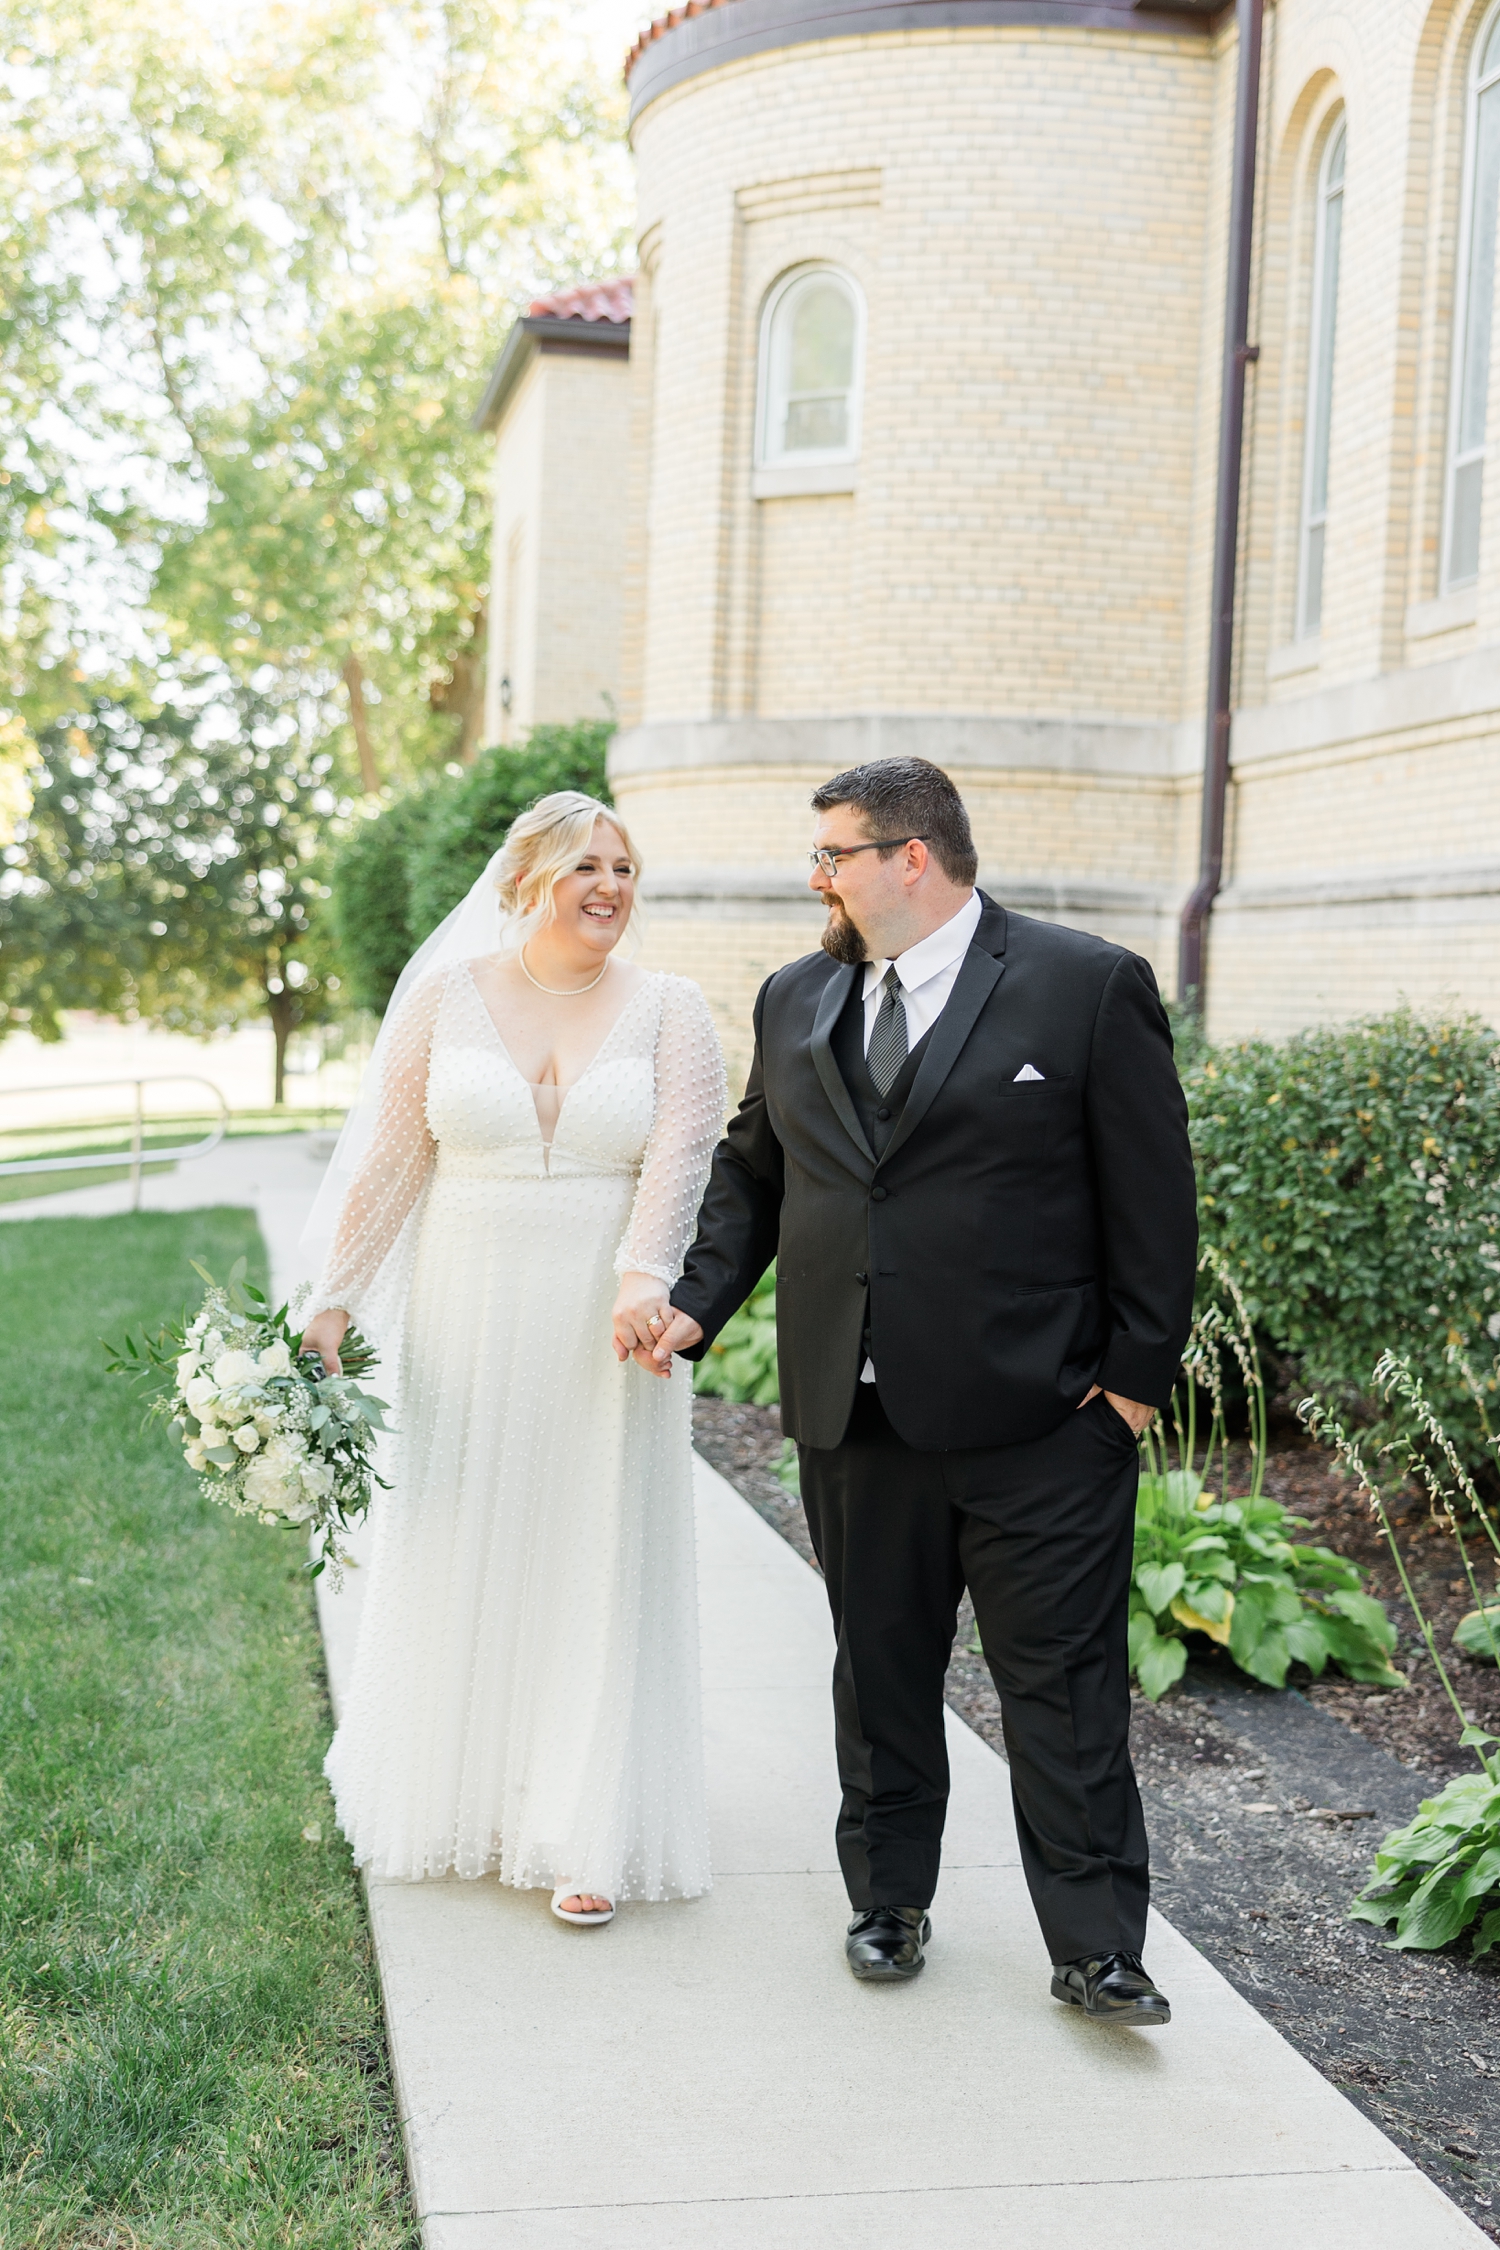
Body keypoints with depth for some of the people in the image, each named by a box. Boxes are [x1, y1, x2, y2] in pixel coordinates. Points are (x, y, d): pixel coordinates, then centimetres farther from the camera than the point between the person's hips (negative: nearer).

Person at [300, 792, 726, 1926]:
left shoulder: (669, 1009, -1)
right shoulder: (447, 994, 1)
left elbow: (680, 1159, -13)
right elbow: (392, 1158, 3)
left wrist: (643, 1276, -30)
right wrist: (336, 1299, 0)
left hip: (603, 1330, -1)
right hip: (467, 1319, 1)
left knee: (596, 1562, 3)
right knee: (461, 1553, 11)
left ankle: (588, 1836, 12)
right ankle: (462, 1791, 30)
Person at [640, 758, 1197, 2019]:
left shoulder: (1089, 988, -5)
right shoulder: (797, 1002, 11)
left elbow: (1153, 1197, -4)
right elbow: (753, 1172, 18)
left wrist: (1140, 1370, -7)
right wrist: (699, 1303, 4)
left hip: (1040, 1419, -4)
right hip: (855, 1413, 5)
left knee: (1066, 1686, 2)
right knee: (880, 1677, 15)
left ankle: (1096, 1948, 13)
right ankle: (889, 1904, 31)